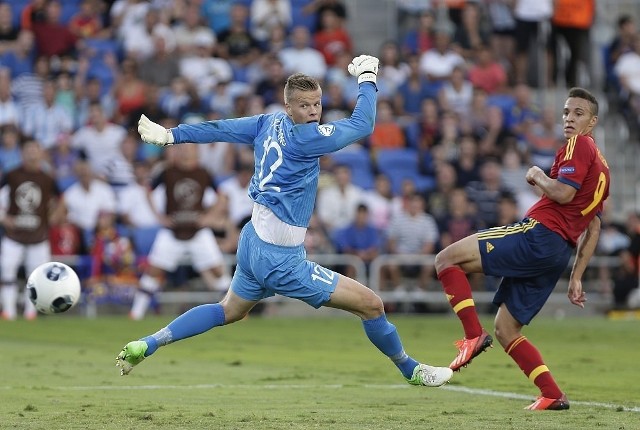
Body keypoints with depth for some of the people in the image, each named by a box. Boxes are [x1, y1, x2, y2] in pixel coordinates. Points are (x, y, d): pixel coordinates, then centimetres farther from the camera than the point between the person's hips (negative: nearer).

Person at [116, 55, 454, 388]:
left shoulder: (270, 123, 3)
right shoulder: (302, 137, -20)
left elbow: (220, 129, 10)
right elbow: (362, 124, -13)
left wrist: (170, 134, 20)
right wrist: (366, 77, 0)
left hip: (254, 240, 9)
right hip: (280, 259, -9)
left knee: (229, 311, 31)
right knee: (371, 305, -5)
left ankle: (145, 346, 28)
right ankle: (412, 371, 12)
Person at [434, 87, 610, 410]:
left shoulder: (579, 145, -2)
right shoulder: (601, 167, 27)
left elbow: (563, 193, -18)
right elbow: (593, 229, 27)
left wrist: (538, 177, 2)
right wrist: (576, 277, 26)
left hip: (538, 234, -9)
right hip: (557, 254, 9)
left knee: (446, 259, -9)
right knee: (506, 331, 12)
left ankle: (473, 335, -18)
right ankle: (552, 396, 4)